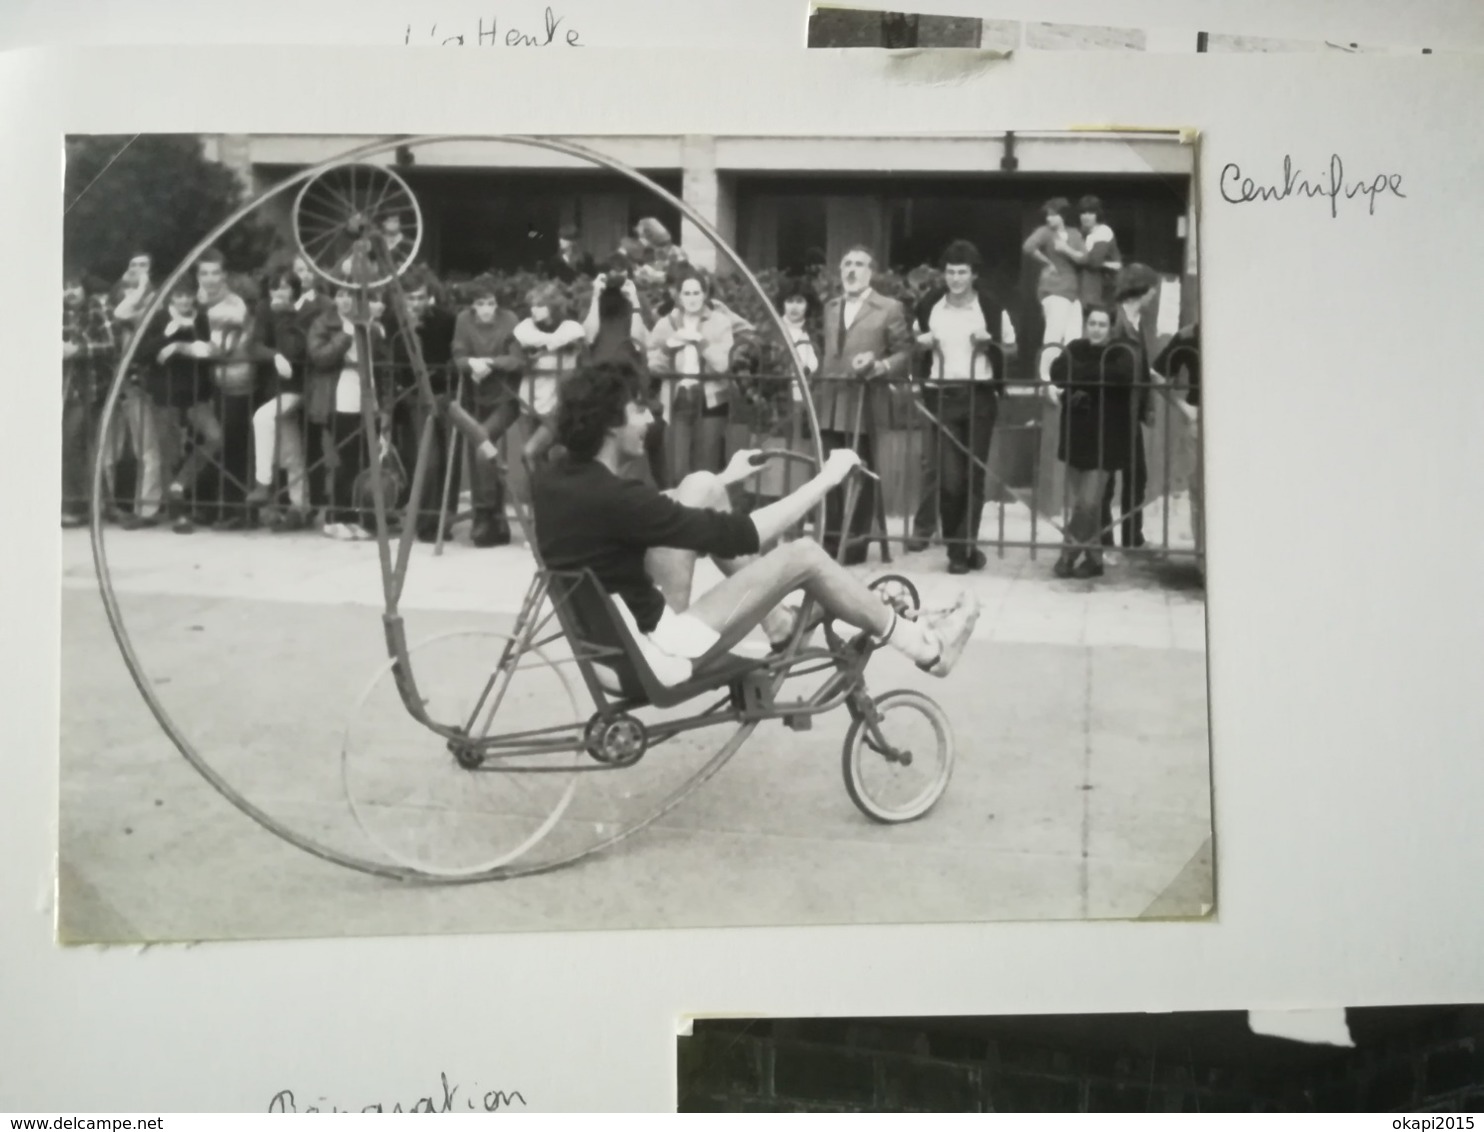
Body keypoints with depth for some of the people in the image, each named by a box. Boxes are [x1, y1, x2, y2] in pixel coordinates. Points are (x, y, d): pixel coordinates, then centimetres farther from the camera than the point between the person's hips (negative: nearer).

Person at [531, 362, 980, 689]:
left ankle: (776, 616, 20)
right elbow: (739, 536, -23)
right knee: (803, 555, -7)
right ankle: (926, 646, 12)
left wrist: (725, 478, 28)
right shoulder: (609, 497, -28)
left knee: (702, 486, 9)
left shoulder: (557, 479, 0)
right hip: (651, 654, -9)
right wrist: (825, 480, -12)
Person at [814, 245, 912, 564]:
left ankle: (856, 542, 6)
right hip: (828, 400, 5)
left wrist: (878, 366, -17)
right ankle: (831, 538, 12)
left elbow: (904, 352, -1)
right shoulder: (830, 307, 18)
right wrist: (817, 385, 10)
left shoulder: (889, 308, 2)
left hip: (863, 401, -5)